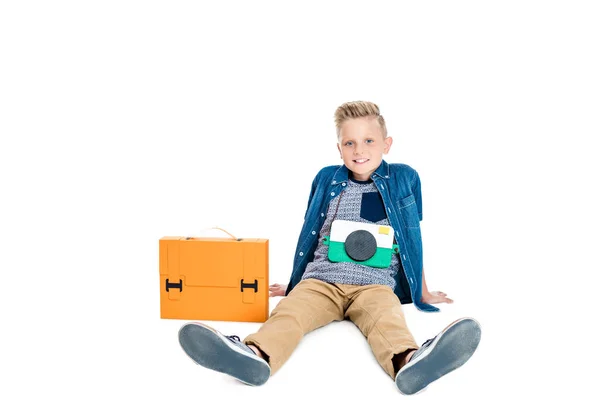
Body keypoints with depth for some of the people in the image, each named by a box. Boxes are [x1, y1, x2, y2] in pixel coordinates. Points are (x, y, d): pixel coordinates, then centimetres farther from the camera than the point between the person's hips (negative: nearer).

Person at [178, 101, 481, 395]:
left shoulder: (403, 179, 11)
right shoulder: (327, 179, 14)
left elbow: (413, 240, 18)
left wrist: (422, 293, 23)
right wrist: (294, 284, 27)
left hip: (374, 286, -1)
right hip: (321, 280, 2)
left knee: (387, 318, -34)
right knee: (289, 311, -30)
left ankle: (409, 361, -63)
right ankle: (256, 355, -56)